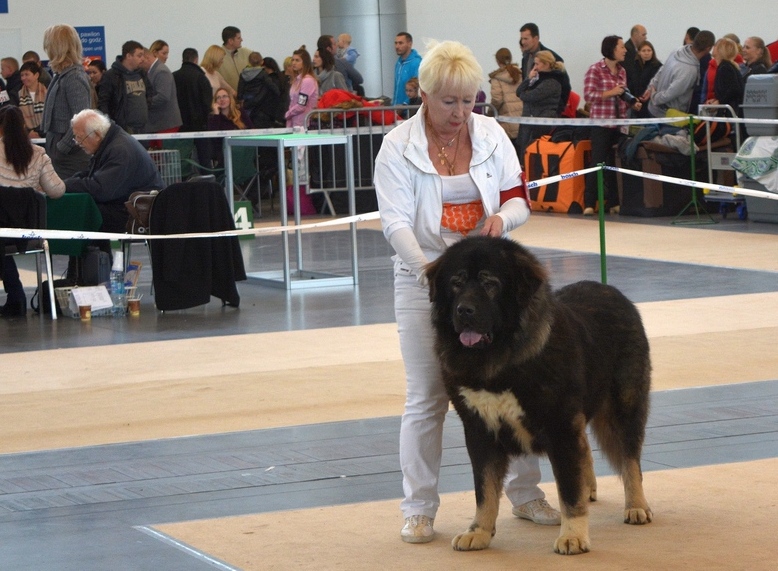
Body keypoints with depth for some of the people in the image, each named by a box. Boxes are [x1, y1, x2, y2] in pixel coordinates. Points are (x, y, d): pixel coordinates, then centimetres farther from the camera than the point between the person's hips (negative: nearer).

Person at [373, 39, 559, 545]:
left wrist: (502, 217, -18)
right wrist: (426, 266, -30)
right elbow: (396, 222, -14)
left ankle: (526, 494, 19)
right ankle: (419, 510, 8)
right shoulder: (399, 147, -8)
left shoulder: (491, 135, 1)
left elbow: (519, 200, 5)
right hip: (425, 280, -3)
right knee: (427, 398, 0)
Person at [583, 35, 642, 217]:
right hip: (601, 122, -6)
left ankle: (613, 203, 13)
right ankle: (589, 203, -4)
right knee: (598, 162, -7)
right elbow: (588, 95, -12)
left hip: (619, 123, 6)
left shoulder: (622, 71, 14)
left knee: (615, 163, 7)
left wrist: (632, 103, 4)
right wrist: (611, 93, -18)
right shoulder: (595, 70, -6)